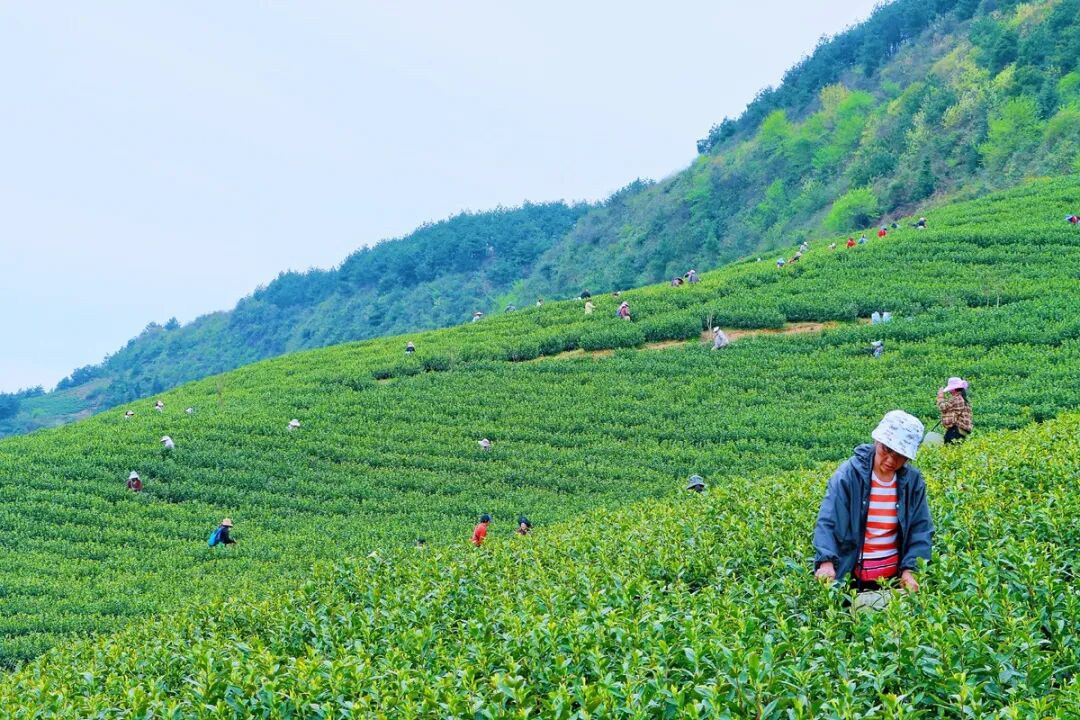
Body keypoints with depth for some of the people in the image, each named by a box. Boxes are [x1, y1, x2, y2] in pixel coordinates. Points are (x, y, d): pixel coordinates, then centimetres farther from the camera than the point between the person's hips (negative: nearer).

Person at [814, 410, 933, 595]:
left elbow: (921, 529, 0)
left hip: (894, 578, 3)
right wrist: (826, 561, -31)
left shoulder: (913, 481, -2)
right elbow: (827, 522, -16)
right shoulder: (849, 474, -11)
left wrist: (910, 569, -14)